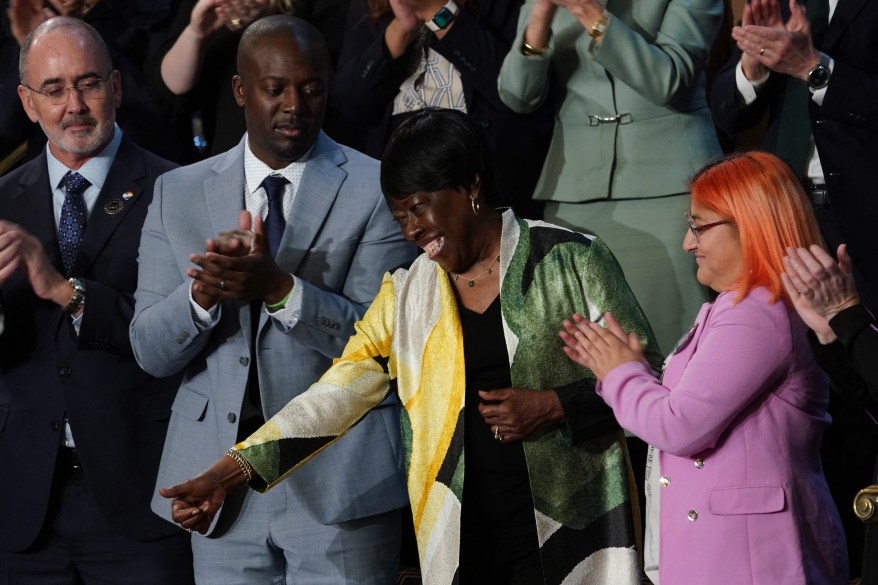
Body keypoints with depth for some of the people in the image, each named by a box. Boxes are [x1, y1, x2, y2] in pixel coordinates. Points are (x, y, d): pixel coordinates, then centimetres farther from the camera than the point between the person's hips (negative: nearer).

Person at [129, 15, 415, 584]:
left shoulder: (376, 190, -2)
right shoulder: (179, 193, 7)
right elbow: (150, 351, 2)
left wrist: (280, 289, -24)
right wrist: (202, 294, -18)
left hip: (337, 486, -3)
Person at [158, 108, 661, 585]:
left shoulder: (570, 262, -1)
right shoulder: (406, 296, 11)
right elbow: (334, 397, 6)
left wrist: (553, 406, -14)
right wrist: (229, 473, -3)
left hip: (568, 537, -3)